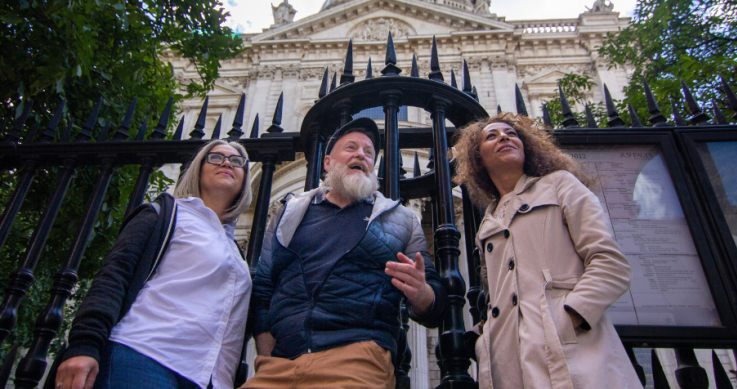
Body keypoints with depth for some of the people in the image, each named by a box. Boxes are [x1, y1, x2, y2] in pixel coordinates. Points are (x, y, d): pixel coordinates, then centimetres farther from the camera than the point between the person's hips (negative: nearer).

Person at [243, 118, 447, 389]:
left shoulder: (402, 220, 15)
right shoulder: (291, 211, 18)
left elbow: (435, 308, 10)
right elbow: (261, 290, 12)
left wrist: (419, 292, -13)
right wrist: (267, 360, -1)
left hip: (358, 357, -1)